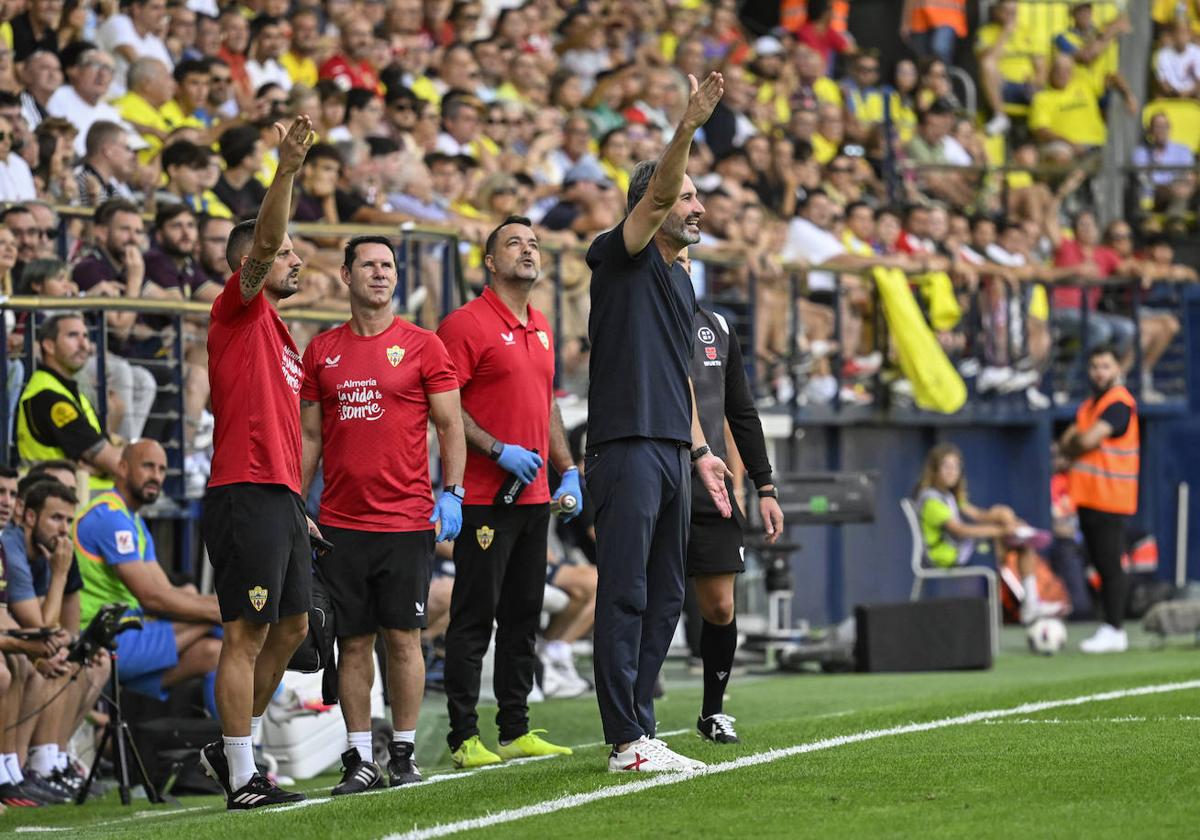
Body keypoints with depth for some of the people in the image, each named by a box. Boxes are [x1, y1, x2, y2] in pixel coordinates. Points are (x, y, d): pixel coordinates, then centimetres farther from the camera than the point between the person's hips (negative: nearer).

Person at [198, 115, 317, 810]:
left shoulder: (279, 331, 22)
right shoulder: (240, 310, -3)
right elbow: (263, 244, -21)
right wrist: (288, 170, -33)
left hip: (280, 499, 9)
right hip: (246, 493, -9)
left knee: (292, 629, 13)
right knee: (248, 633, -8)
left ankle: (232, 748, 23)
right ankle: (242, 778, -6)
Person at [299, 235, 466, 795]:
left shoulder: (422, 346, 2)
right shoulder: (322, 351, 9)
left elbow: (450, 426, 2)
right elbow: (310, 435, 13)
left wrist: (452, 493, -9)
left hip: (406, 518, -2)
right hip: (340, 522, 2)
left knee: (403, 637, -1)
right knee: (353, 642, 3)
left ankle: (404, 754, 7)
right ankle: (360, 760, 8)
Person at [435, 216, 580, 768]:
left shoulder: (540, 329, 17)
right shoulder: (467, 324, -8)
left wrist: (568, 470, 16)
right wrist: (499, 451, -19)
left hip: (534, 496, 8)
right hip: (484, 497, -8)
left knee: (524, 617, 10)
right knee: (474, 617, -5)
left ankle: (516, 732, 16)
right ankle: (464, 738, -2)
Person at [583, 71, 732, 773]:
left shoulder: (683, 282, 22)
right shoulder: (624, 258, -3)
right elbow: (657, 192, -21)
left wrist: (700, 449, 23)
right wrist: (690, 125, -33)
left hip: (671, 452, 9)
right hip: (627, 446, -9)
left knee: (665, 598, 9)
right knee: (626, 596, -9)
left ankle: (640, 729, 14)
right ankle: (627, 741, -10)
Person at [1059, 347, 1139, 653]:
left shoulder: (1119, 403, -10)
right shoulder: (1089, 405, 19)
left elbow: (1088, 440, -19)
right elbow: (1067, 441, 14)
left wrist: (1073, 444, 1)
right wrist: (1076, 440, -7)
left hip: (1110, 498, -9)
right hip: (1088, 498, 9)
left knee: (1111, 566, -9)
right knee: (1102, 566, 10)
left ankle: (1113, 631, -8)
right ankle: (1112, 631, 13)